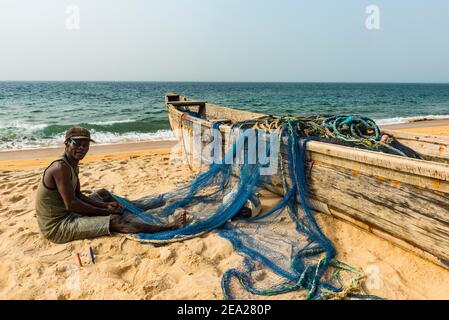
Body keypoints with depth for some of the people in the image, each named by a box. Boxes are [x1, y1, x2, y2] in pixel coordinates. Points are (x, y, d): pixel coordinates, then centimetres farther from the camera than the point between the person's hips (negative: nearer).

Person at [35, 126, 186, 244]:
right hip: (56, 227, -10)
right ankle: (168, 227, -17)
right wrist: (105, 211, -17)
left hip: (65, 214, 10)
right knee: (115, 221, -20)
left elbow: (78, 195, 12)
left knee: (104, 193, 19)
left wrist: (106, 205, -1)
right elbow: (71, 204, -26)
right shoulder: (61, 167, -23)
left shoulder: (72, 165, 7)